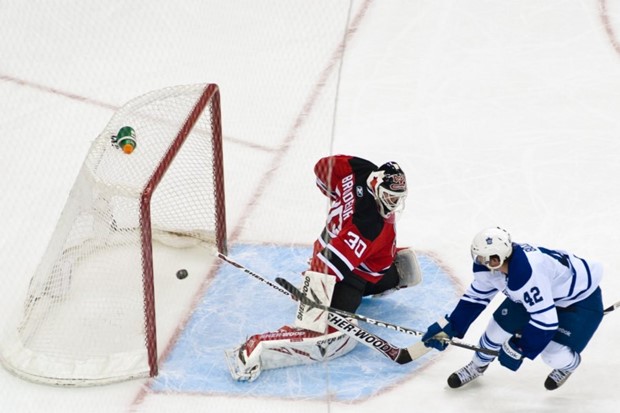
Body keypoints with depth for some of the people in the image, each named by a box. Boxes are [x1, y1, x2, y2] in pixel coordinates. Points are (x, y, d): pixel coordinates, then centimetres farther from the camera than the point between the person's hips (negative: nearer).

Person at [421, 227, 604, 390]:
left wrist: (518, 349, -26)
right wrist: (449, 327, -2)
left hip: (582, 296, -7)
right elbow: (476, 297, 1)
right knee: (501, 323, 1)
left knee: (554, 355, -20)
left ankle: (568, 363, 18)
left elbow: (544, 321, -37)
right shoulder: (491, 265, -16)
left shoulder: (526, 273, -42)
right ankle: (478, 365, 30)